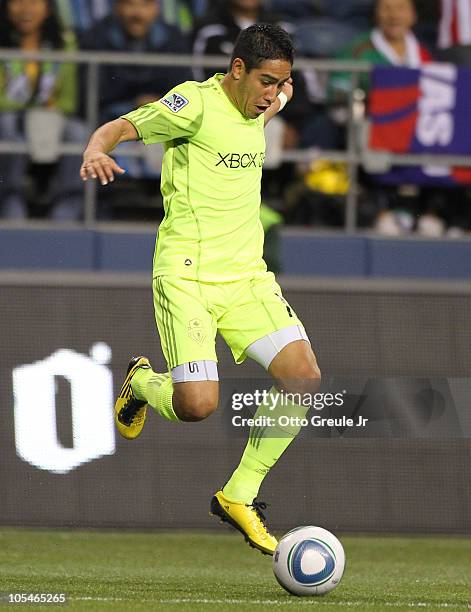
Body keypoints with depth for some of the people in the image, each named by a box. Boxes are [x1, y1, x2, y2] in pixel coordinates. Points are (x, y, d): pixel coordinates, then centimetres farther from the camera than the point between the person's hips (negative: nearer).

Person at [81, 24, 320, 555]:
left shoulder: (256, 111, 12)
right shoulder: (197, 102, -10)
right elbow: (118, 127, -16)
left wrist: (280, 99, 23)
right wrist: (97, 149, -34)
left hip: (247, 274, 7)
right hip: (188, 276, -7)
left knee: (303, 378, -11)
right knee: (197, 405, -18)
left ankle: (239, 496, 5)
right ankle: (141, 383, 21)